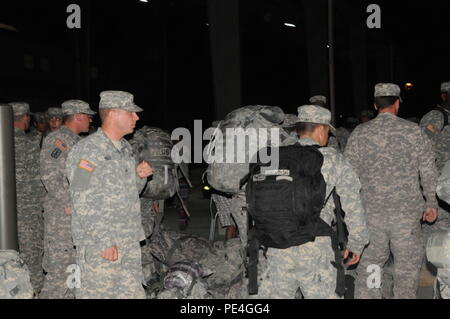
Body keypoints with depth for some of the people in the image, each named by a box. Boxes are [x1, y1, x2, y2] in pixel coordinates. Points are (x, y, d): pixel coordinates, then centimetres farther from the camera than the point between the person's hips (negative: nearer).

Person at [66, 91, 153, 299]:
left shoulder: (125, 149, 15)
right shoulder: (87, 150, -12)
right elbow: (83, 204, -17)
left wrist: (140, 176, 1)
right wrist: (104, 242, -20)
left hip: (130, 242, 8)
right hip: (98, 245, -8)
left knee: (133, 293, 12)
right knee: (97, 293, -2)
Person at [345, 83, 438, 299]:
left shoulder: (359, 133, 1)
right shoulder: (413, 131, -2)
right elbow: (428, 171, 1)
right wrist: (431, 203, 11)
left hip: (371, 209, 2)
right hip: (406, 209, -2)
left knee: (370, 261, 12)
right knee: (407, 263, 9)